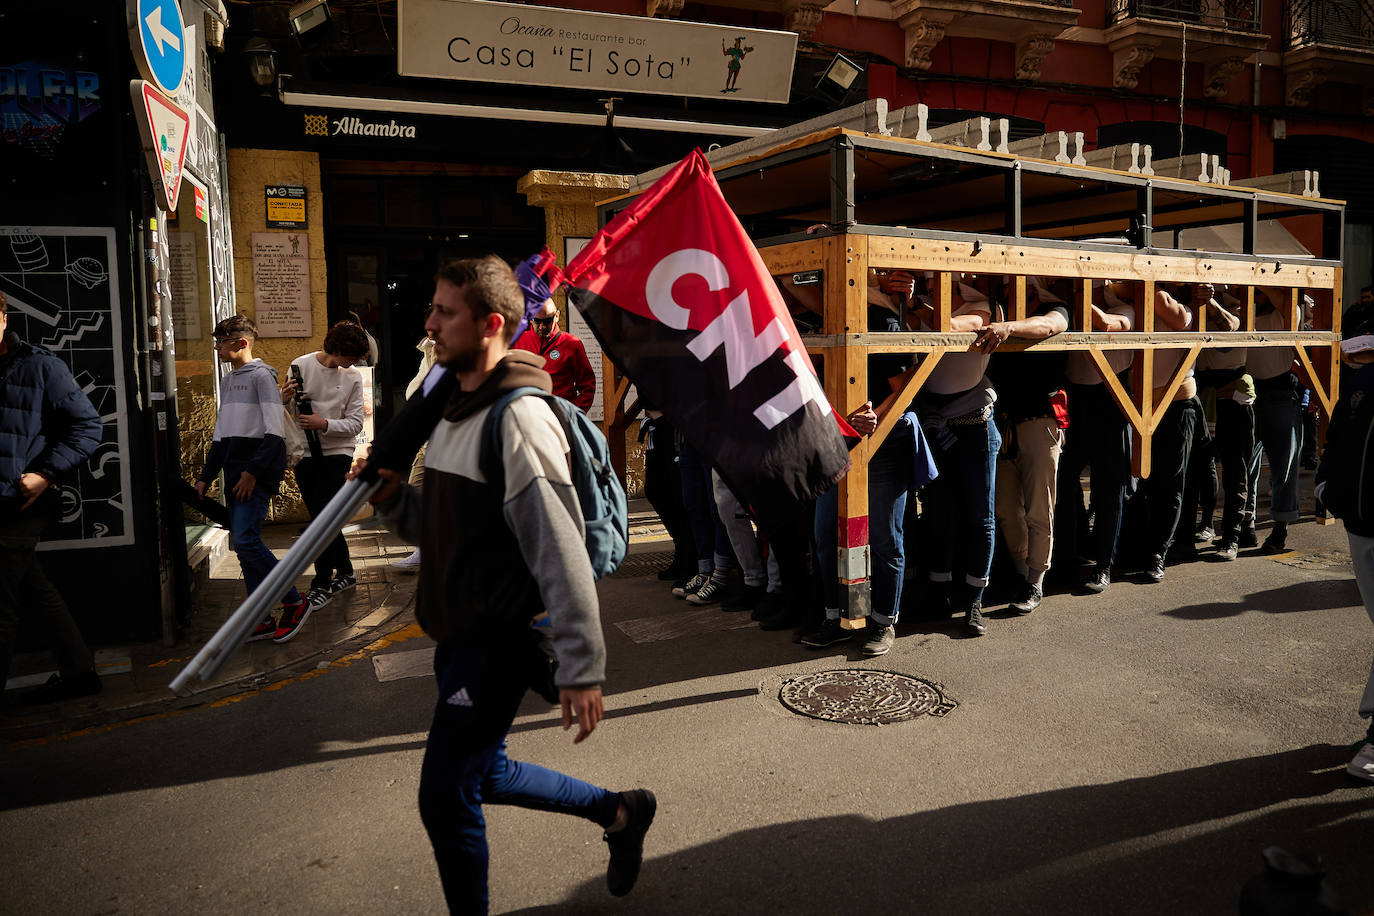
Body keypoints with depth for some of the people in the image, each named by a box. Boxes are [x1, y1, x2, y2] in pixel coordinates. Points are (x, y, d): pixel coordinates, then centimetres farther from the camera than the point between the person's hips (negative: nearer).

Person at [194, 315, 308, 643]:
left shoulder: (261, 375, -6)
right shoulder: (227, 382, 20)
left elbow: (275, 432, -14)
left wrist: (252, 471, -19)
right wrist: (206, 477, 19)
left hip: (259, 475, -8)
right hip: (235, 475, 9)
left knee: (245, 539, -17)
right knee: (242, 545, 5)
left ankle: (294, 602, -4)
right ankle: (263, 620, 10)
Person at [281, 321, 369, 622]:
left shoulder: (353, 376, -1)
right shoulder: (301, 365, -1)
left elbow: (355, 423, -4)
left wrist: (324, 424, -19)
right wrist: (284, 400, -18)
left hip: (338, 452, -2)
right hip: (305, 453, 2)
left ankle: (322, 585, 0)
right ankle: (345, 573, 23)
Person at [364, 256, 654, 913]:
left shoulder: (518, 417, -20)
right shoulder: (456, 410, 10)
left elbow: (562, 553, -23)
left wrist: (581, 669, -22)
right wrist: (391, 498, -3)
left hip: (498, 640, -10)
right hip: (457, 634, 10)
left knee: (445, 796, 1)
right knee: (483, 774, 21)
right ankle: (619, 812, 39)